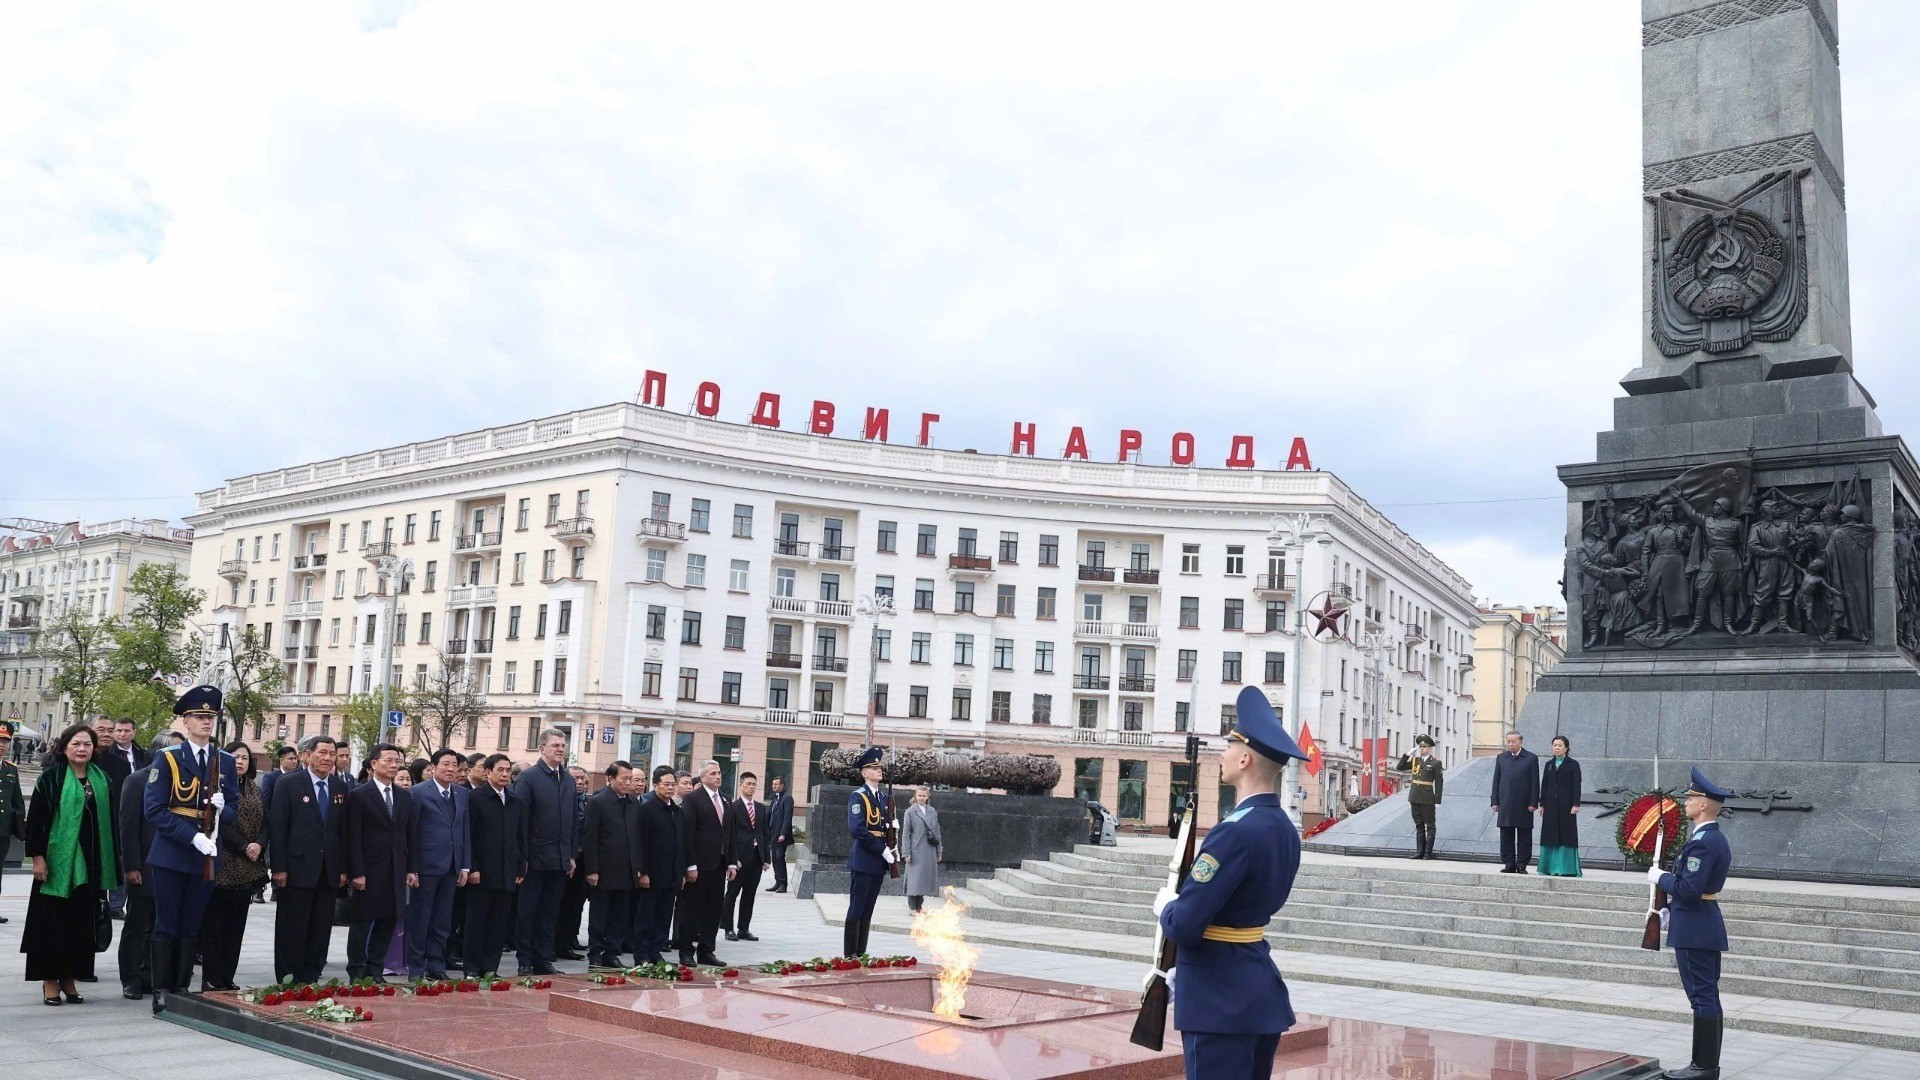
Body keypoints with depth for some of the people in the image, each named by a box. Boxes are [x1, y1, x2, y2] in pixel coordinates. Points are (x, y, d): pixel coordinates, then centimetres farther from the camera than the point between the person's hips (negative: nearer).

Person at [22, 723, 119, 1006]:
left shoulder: (102, 781, 9)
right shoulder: (51, 778, -2)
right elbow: (36, 818, -5)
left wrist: (109, 863, 7)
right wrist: (37, 856, -13)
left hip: (90, 863, 4)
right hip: (58, 860, -3)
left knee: (82, 923, 6)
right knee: (53, 921, 1)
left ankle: (69, 977, 15)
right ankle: (50, 980, 10)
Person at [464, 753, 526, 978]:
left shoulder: (516, 802, 14)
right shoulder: (476, 798, -2)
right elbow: (468, 836, -5)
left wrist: (521, 869, 8)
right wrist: (472, 868, -11)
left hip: (508, 873, 5)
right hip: (483, 872, -4)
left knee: (499, 922, 6)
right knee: (477, 920, 1)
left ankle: (491, 967, 11)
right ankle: (473, 968, 7)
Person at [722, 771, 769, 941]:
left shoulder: (761, 808, 13)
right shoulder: (732, 807, -4)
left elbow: (766, 833, 13)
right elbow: (730, 835, -8)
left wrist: (766, 858, 6)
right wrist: (734, 859, -14)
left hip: (757, 857, 5)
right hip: (740, 857, -5)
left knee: (749, 895, 9)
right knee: (732, 893, 2)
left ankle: (743, 929, 15)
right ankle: (729, 928, 10)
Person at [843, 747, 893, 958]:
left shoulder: (883, 797, 15)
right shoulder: (858, 797, -9)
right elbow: (856, 829, -20)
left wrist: (891, 850, 5)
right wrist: (882, 849, -19)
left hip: (879, 862, 7)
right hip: (863, 860, -7)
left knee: (868, 909, 10)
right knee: (857, 908, -3)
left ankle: (861, 953, 15)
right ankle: (850, 954, 2)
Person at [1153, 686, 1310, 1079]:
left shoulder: (1236, 832, -24)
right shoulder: (1285, 829, 6)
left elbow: (1184, 925, -24)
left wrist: (1165, 907, -3)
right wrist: (1188, 892, 10)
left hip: (1220, 1001, -9)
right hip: (1262, 993, 9)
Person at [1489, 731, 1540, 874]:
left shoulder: (1531, 758, 1)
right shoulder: (1501, 758, 11)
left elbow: (1535, 782, -1)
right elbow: (1496, 780, 10)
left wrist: (1533, 803, -7)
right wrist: (1495, 802, 4)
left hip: (1524, 806, -3)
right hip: (1505, 805, 3)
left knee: (1524, 837, 2)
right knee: (1506, 836, 4)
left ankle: (1522, 865, 8)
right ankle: (1509, 864, 10)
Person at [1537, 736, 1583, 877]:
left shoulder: (1573, 765, 0)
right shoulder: (1548, 765, 13)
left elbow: (1576, 786, -5)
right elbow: (1544, 785, 11)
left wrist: (1576, 804, -13)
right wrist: (1542, 804, 6)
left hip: (1566, 805, -4)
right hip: (1551, 805, 4)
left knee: (1566, 834, -4)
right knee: (1551, 834, 3)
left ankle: (1567, 869, -1)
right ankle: (1551, 867, 8)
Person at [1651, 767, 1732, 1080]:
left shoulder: (1702, 842, -19)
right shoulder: (1716, 839, 14)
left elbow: (1688, 888, -25)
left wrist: (1660, 877, -9)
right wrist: (1669, 908, 17)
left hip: (1694, 931, -10)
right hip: (1706, 928, 10)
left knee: (1702, 997, -5)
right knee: (1708, 997, 13)